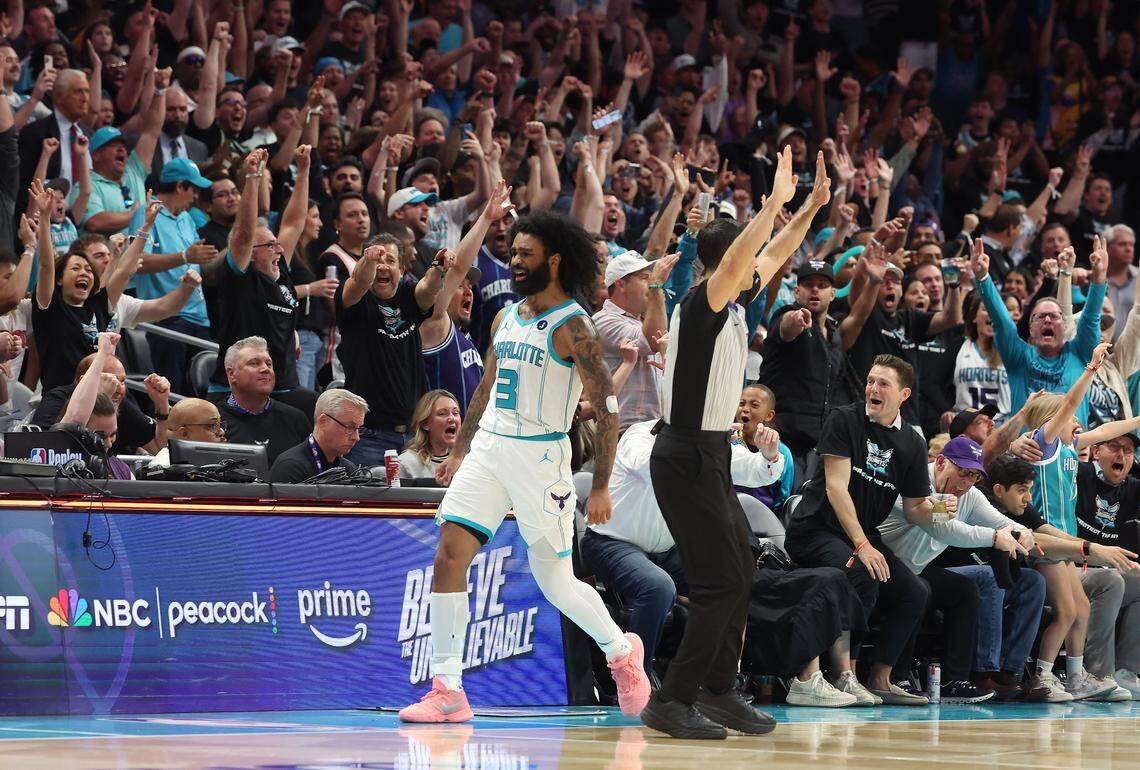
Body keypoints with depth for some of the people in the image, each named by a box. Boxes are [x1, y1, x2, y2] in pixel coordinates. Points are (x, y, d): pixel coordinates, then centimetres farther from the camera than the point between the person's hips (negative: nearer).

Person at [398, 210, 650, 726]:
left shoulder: (572, 327, -10)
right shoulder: (507, 318, 12)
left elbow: (607, 409, -12)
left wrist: (600, 488, -14)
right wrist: (460, 452, 21)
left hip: (540, 456, -6)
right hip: (488, 449, 6)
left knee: (555, 582, 3)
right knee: (449, 557, -8)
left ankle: (622, 652, 30)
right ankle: (447, 692, -7)